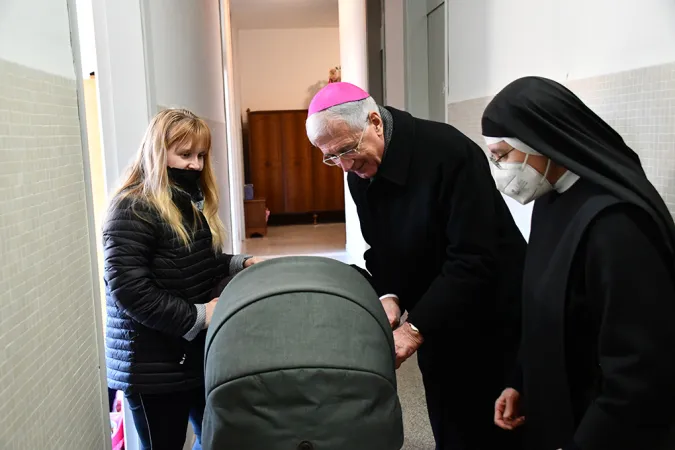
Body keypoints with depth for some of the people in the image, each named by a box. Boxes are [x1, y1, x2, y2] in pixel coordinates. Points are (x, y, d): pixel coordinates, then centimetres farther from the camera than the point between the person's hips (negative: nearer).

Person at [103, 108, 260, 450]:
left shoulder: (193, 202, 11)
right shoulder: (133, 209, -17)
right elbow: (128, 290, -24)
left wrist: (239, 264, 0)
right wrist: (196, 317, -24)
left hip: (200, 353, 8)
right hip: (153, 366, -8)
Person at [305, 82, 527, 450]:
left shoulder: (449, 152, -26)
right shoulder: (360, 173, -3)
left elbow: (474, 261, -29)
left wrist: (415, 328, -32)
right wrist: (388, 296, -13)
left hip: (492, 321, -6)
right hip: (436, 323, 6)